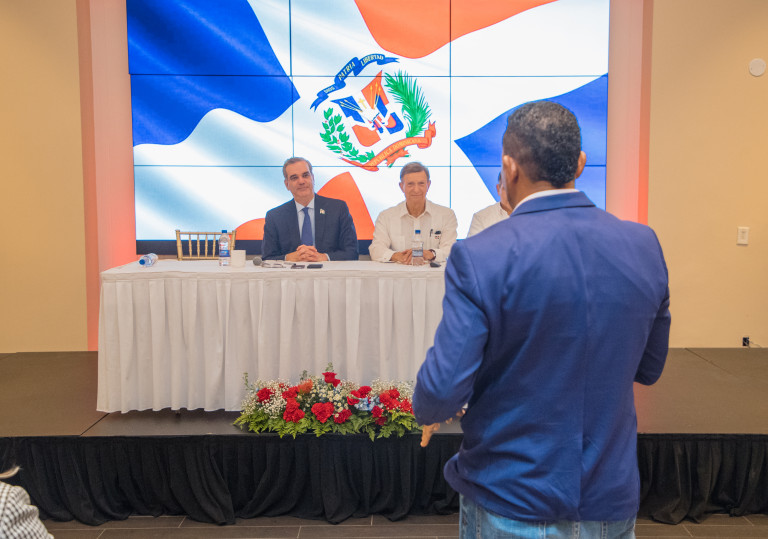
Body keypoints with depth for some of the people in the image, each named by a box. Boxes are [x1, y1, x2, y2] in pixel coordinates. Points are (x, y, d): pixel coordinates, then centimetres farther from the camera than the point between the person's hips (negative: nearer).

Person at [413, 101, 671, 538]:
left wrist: (429, 412, 1)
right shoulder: (644, 246, -7)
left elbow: (443, 389, -22)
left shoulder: (480, 258, -22)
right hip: (613, 502, 4)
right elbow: (649, 369, 4)